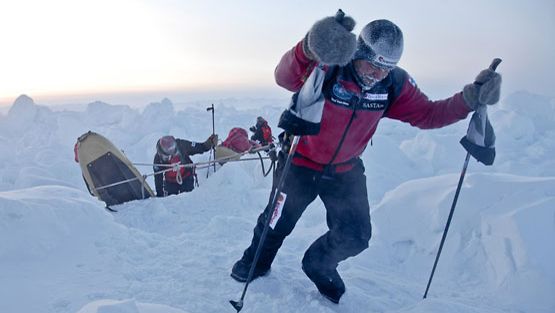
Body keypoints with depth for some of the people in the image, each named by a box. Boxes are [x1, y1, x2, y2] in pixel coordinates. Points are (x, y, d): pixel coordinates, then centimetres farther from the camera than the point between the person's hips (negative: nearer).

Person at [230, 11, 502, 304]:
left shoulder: (394, 84, -12)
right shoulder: (327, 68, -29)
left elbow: (427, 114, -6)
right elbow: (286, 77, -47)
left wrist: (469, 99, -23)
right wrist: (308, 50, -70)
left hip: (345, 170, 4)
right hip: (300, 164, -3)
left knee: (356, 237, 5)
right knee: (277, 223, 13)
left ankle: (319, 265, 38)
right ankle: (257, 262, 47)